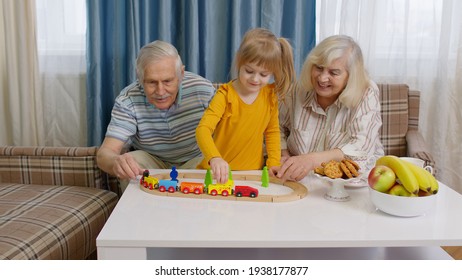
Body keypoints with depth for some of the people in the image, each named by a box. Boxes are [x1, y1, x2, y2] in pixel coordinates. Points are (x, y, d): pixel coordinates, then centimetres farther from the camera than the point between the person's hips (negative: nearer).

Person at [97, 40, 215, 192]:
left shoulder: (203, 90, -19)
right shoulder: (127, 101, -19)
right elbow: (105, 153, -26)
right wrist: (116, 162, -52)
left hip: (195, 161, 0)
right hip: (151, 162, 1)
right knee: (133, 159, -30)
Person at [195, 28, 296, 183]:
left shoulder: (270, 95, 0)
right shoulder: (226, 95, -12)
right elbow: (203, 128, -24)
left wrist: (274, 162, 0)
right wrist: (214, 158, -42)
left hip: (252, 173, 3)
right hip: (220, 172, -3)